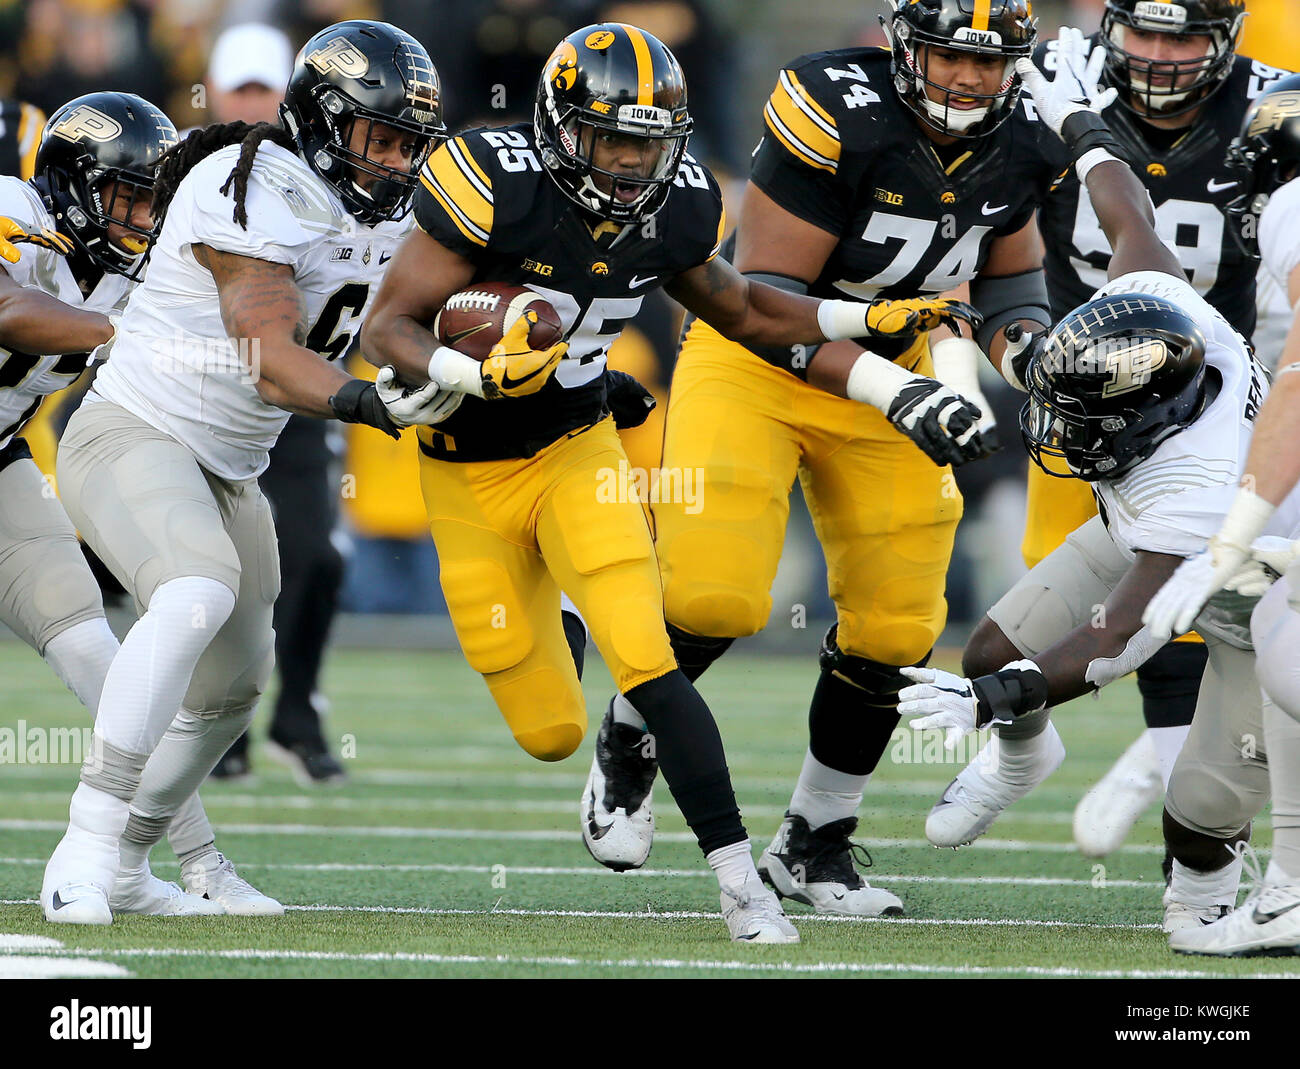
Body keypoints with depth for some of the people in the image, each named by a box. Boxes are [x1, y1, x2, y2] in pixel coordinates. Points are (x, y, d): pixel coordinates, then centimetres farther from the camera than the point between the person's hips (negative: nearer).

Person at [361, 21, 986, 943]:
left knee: (650, 666, -19)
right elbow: (389, 329, -23)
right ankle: (554, 630, 42)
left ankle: (741, 885, -13)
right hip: (470, 473, -2)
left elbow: (741, 310, 10)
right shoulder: (495, 184, -26)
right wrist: (479, 376, -42)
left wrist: (872, 321, 0)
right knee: (551, 732, 5)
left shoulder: (675, 206, -11)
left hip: (577, 451, 2)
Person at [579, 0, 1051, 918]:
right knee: (714, 596, -19)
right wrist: (895, 393, -34)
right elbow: (768, 298, -25)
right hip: (757, 361, -5)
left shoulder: (1019, 146, -7)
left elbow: (1007, 276, 13)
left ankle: (813, 844, 20)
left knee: (894, 626, 1)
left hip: (892, 363, 5)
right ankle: (628, 742, 14)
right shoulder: (838, 115, -27)